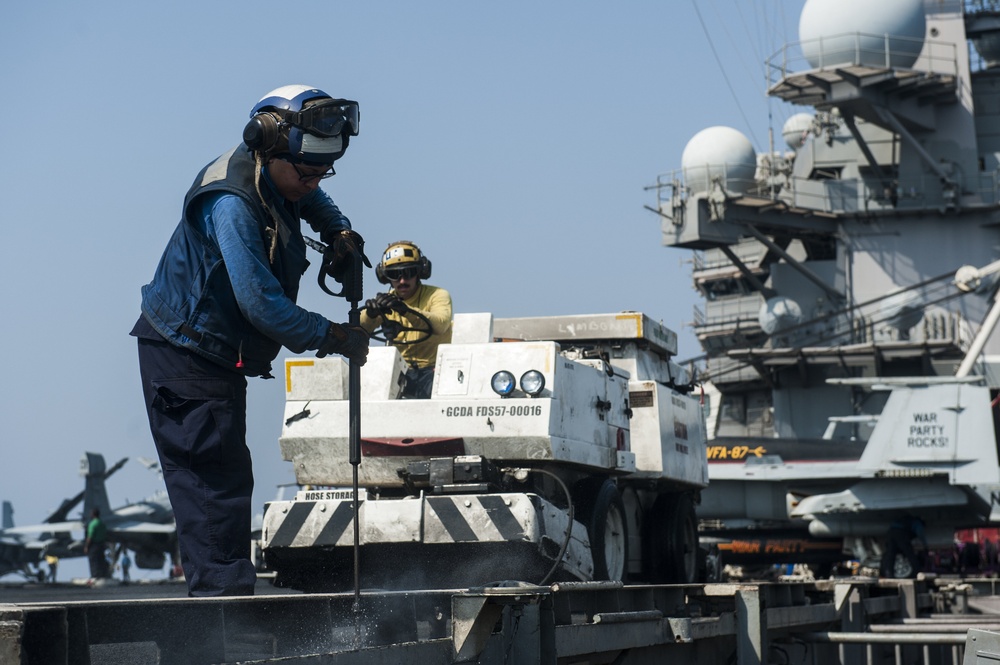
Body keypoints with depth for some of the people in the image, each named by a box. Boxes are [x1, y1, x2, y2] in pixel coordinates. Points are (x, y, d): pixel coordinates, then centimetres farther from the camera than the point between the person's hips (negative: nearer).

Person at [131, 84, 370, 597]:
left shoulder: (275, 177, 2)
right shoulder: (231, 203, -27)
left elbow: (309, 198, 29)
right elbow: (261, 304, -30)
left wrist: (339, 231, 8)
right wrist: (333, 337, -22)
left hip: (218, 357, 10)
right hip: (185, 356, -10)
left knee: (225, 480, 13)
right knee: (217, 482, -12)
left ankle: (224, 605, 21)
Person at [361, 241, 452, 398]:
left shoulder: (437, 295, -2)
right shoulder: (386, 301, 12)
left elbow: (440, 324, -25)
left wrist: (406, 310, -41)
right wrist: (370, 313, -28)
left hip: (431, 369, -4)